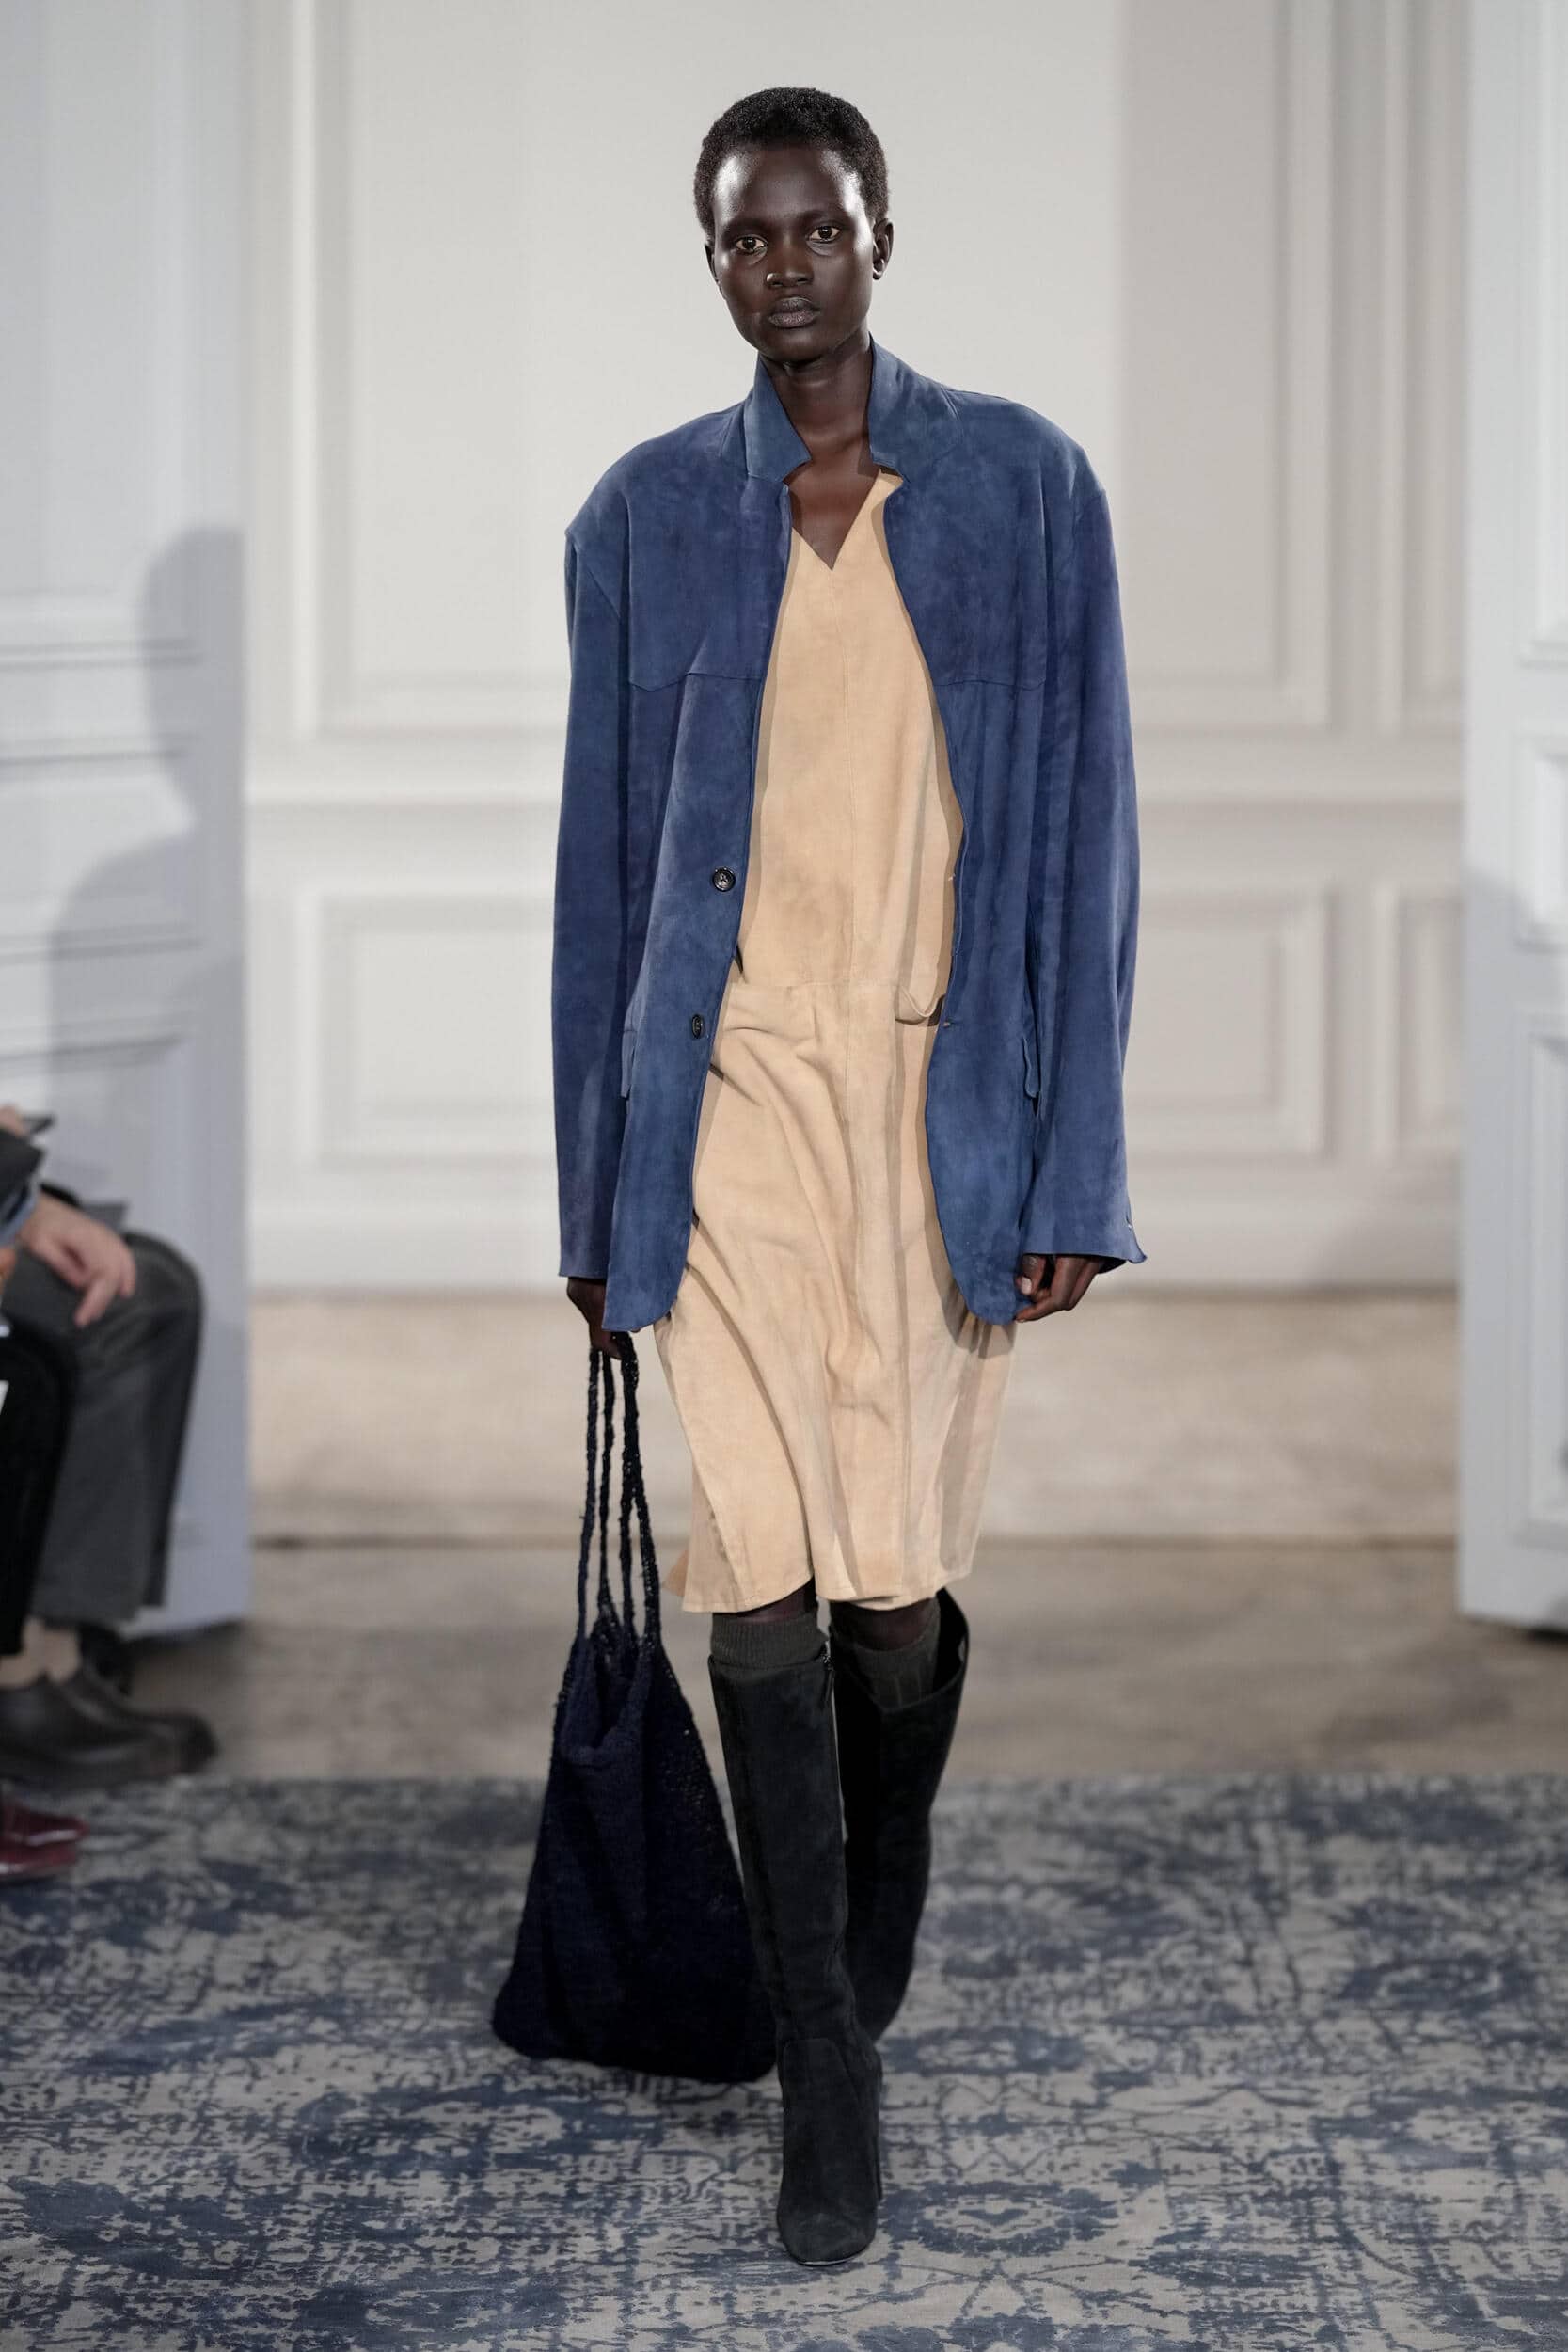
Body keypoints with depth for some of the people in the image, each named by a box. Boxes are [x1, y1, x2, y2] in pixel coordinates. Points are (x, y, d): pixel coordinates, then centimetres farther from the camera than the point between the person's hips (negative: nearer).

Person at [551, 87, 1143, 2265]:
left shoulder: (1025, 489, 1)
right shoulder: (646, 519, 5)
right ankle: (827, 2067, 3)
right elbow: (602, 860, 9)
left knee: (902, 1576, 5)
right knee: (762, 1574, -7)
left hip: (947, 1101, 0)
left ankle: (873, 1935, 33)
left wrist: (1073, 1166, -4)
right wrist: (595, 1195, 8)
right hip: (734, 1100, 0)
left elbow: (1081, 834, 1)